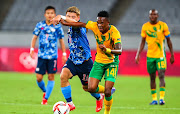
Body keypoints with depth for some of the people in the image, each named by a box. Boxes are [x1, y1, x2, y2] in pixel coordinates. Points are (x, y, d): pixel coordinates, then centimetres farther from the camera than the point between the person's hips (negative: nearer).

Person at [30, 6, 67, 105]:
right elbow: (34, 37, 9)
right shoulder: (40, 25, 3)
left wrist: (64, 54, 6)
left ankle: (46, 98, 6)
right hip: (41, 55, 1)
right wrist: (32, 49, -3)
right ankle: (45, 91, 26)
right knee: (39, 78, -3)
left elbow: (61, 40, 8)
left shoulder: (57, 27, 1)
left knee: (51, 77, -3)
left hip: (52, 56, -1)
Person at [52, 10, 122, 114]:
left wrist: (107, 50, -52)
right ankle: (108, 91, 22)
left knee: (107, 92, -15)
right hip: (99, 61, 4)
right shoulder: (95, 26, -13)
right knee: (91, 88, -10)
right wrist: (65, 23, 9)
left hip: (111, 63, -4)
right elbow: (82, 24, 4)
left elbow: (119, 51, -34)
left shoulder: (114, 32, -25)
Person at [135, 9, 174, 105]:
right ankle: (154, 99, 13)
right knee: (152, 78, 6)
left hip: (161, 55, -3)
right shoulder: (145, 27, 4)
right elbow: (142, 42, 11)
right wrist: (138, 55, 3)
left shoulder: (163, 25, -2)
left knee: (161, 76, -14)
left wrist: (172, 55, 3)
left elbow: (168, 41, 5)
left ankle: (162, 97, -17)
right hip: (150, 56, 3)